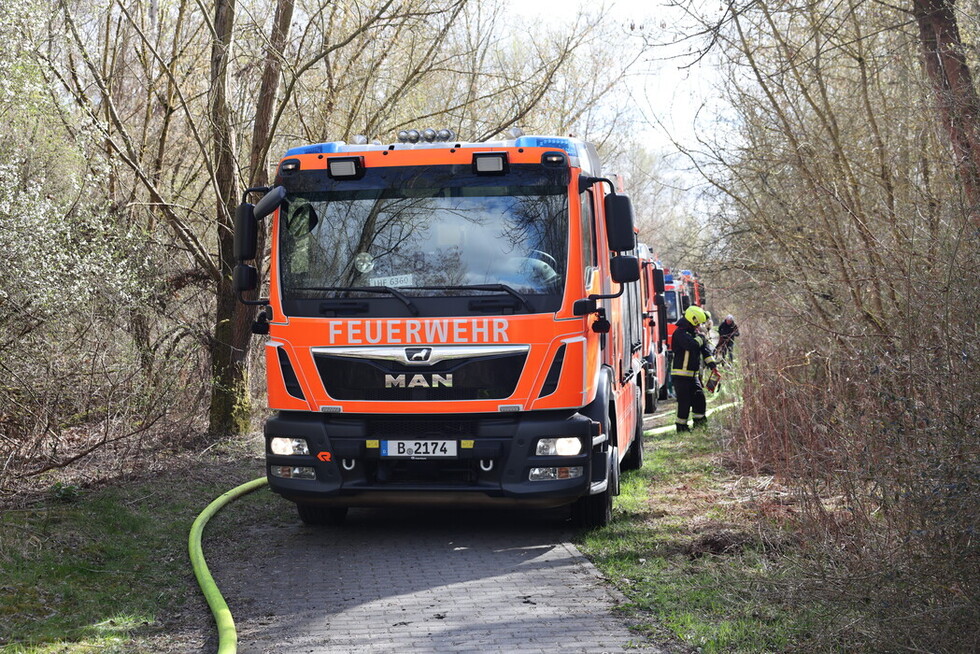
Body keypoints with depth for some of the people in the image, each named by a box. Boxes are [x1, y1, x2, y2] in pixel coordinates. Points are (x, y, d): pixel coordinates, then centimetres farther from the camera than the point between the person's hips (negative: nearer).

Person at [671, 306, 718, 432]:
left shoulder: (694, 333, 12)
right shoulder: (680, 333, -16)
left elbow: (704, 349, 7)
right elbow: (692, 344, -31)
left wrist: (711, 362, -8)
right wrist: (701, 338, -11)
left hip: (693, 373, 9)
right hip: (681, 373, -9)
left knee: (699, 397, 8)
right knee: (684, 401, -5)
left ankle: (699, 422, 19)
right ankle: (681, 426, 6)